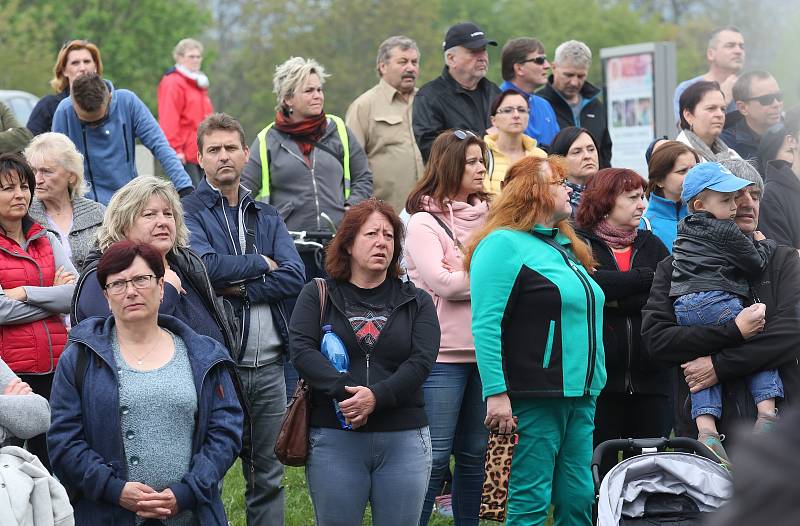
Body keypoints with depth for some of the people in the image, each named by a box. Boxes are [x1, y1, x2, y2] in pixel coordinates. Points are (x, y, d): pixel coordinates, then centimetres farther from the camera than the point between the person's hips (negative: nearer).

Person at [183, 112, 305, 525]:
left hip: (268, 363, 5)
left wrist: (239, 288, -12)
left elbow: (294, 276, 1)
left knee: (268, 474, 10)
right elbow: (205, 266, -20)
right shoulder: (189, 212, -2)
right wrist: (261, 265, -6)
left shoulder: (266, 216, 15)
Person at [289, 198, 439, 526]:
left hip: (403, 439, 1)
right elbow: (301, 350, -7)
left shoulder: (416, 302, 9)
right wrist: (345, 392, -21)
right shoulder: (317, 296, 7)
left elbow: (421, 361, -4)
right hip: (333, 438, -1)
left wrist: (376, 396, -20)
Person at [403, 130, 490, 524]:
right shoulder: (424, 222, -3)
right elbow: (444, 284, -16)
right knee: (435, 457, -6)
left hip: (485, 351, 6)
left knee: (474, 454, 11)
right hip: (444, 354, -6)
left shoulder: (487, 218, 14)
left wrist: (466, 273, -9)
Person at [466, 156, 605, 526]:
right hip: (534, 398, -8)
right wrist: (496, 394, -21)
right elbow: (486, 325, -15)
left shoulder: (565, 246, 20)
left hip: (579, 395, 8)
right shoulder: (504, 245, -8)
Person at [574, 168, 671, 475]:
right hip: (598, 374, -4)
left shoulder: (651, 245, 16)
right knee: (599, 470, -1)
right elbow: (594, 284, -17)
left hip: (649, 377, 4)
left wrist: (618, 300, -10)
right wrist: (649, 277, -9)